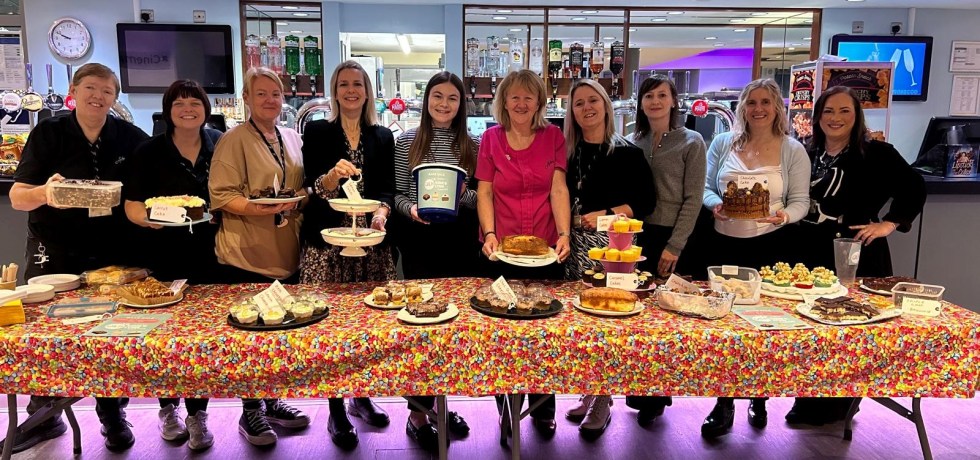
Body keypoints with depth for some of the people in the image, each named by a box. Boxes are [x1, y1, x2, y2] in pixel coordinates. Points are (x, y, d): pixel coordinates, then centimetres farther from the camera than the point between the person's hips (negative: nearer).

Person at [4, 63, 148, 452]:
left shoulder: (130, 138, 1)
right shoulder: (48, 133, -1)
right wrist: (44, 192, -25)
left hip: (111, 254, 0)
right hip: (54, 253, 0)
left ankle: (112, 415, 24)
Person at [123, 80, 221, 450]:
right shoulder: (149, 151, 0)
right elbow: (132, 204, -1)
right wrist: (147, 218, -20)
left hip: (209, 255, 1)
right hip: (163, 256, -1)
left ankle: (197, 413, 17)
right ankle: (168, 408, 29)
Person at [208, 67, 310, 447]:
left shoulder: (293, 139, 13)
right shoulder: (233, 140, -7)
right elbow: (220, 196, -13)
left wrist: (304, 197, 2)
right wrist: (257, 209, -26)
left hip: (286, 252, 6)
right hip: (246, 254, -6)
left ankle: (273, 402, 28)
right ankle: (250, 411, 18)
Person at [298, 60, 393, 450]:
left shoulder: (383, 137, 12)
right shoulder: (316, 133, 5)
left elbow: (386, 187, 6)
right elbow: (312, 189, -2)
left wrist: (382, 210, -15)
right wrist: (331, 177, -23)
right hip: (327, 242, -2)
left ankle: (361, 397, 25)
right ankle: (336, 411, 11)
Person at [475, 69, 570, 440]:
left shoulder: (553, 136, 4)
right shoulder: (491, 138, 3)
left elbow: (558, 189, -3)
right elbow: (484, 192, 0)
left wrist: (564, 234, -16)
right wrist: (489, 234, -14)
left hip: (546, 249, 0)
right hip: (501, 250, 0)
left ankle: (542, 409, 25)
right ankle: (506, 409, 23)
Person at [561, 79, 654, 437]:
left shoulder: (627, 152, 1)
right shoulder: (567, 152, 11)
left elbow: (645, 201, -3)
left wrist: (606, 215, -13)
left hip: (611, 246, -4)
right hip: (575, 246, 4)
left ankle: (603, 401, 7)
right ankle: (588, 392, 22)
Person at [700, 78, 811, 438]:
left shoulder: (793, 150, 2)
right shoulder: (723, 143, 6)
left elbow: (800, 201, 0)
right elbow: (706, 187, 6)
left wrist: (783, 215, -21)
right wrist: (715, 204, -15)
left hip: (771, 246, -1)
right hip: (725, 244, 1)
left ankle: (759, 397, 29)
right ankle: (724, 403, 16)